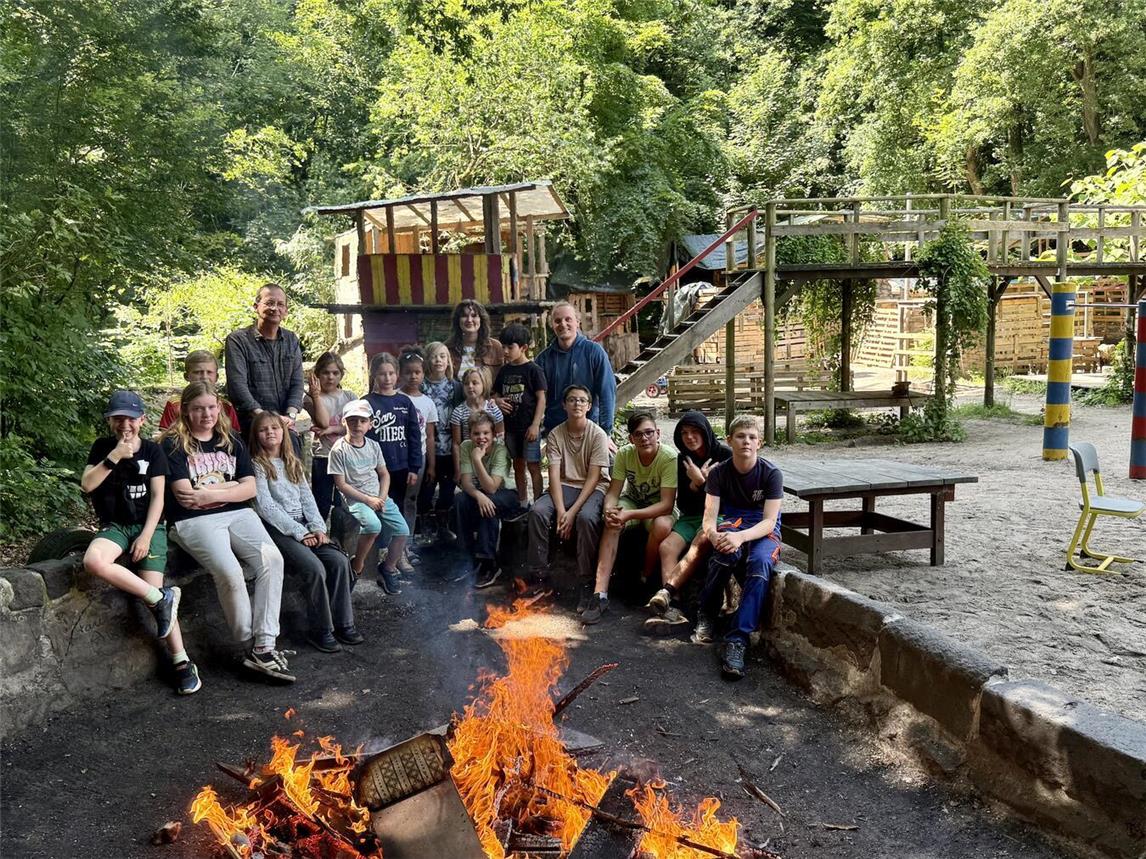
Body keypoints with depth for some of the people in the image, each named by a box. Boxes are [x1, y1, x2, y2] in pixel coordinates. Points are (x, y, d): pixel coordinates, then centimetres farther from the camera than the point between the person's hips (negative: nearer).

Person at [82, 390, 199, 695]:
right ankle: (162, 598, -23)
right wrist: (114, 457, -16)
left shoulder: (153, 450, 4)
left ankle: (182, 663, -12)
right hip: (114, 526, 2)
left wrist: (146, 535, -11)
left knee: (153, 593, -18)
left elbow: (157, 496, -1)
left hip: (148, 525, -2)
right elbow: (86, 485, -5)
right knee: (92, 561, -34)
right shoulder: (102, 448, 8)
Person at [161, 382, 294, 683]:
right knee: (230, 572, -30)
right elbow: (185, 496, -9)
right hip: (194, 521, -4)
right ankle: (251, 644, -10)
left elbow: (249, 489, 6)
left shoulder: (231, 441, 16)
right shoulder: (174, 444, 2)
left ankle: (263, 647, -22)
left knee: (272, 558, -24)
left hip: (237, 514, 4)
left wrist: (208, 494, -8)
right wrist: (230, 485, -1)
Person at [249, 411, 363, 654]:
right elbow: (266, 507, -11)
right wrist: (299, 532, -15)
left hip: (303, 524, 6)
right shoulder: (257, 465, -2)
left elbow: (307, 498, 12)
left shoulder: (293, 463, 18)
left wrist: (318, 528, -5)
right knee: (314, 568, -27)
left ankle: (343, 623, -6)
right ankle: (321, 630, -13)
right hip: (277, 529, -6)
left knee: (339, 561, -16)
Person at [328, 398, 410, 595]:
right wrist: (368, 500, -14)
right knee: (373, 525, -33)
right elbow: (341, 484, -9)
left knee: (402, 530, -11)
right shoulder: (339, 449, -8)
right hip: (354, 498, -5)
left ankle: (388, 568, 13)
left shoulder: (374, 446, 9)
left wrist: (382, 498, -3)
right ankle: (357, 566, -8)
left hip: (379, 497, 6)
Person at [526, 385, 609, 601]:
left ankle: (587, 583, -25)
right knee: (537, 511, -26)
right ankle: (538, 574, -14)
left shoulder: (598, 435, -8)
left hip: (591, 489, -3)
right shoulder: (555, 435, 1)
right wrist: (560, 510, -21)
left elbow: (593, 478, -12)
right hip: (564, 487, 3)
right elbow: (554, 475, -6)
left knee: (586, 517, -35)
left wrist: (572, 512, -21)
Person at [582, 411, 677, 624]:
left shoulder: (670, 458, -26)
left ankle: (645, 578, -8)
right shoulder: (624, 454, -15)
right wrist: (609, 511, -38)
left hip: (658, 507, -3)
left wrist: (630, 515, -41)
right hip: (631, 500, 3)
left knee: (662, 526, -37)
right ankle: (600, 593, -32)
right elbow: (613, 493, -14)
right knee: (612, 524, -30)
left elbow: (667, 504, -30)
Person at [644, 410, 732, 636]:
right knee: (667, 546, -24)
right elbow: (682, 504, 6)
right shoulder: (683, 460, 8)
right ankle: (673, 609, -36)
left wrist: (702, 481, -14)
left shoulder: (725, 455, -4)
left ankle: (666, 592, -43)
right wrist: (697, 482, -12)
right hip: (691, 516, 4)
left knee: (700, 543, -35)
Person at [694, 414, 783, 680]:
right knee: (727, 551, -36)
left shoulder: (771, 474, -9)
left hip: (763, 532, 0)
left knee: (761, 563, -36)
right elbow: (709, 518, -9)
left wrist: (741, 536, -35)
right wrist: (714, 535, -34)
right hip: (730, 524, 1)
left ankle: (736, 641, -36)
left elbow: (769, 522, -16)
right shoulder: (719, 473, -3)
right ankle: (706, 614, -13)